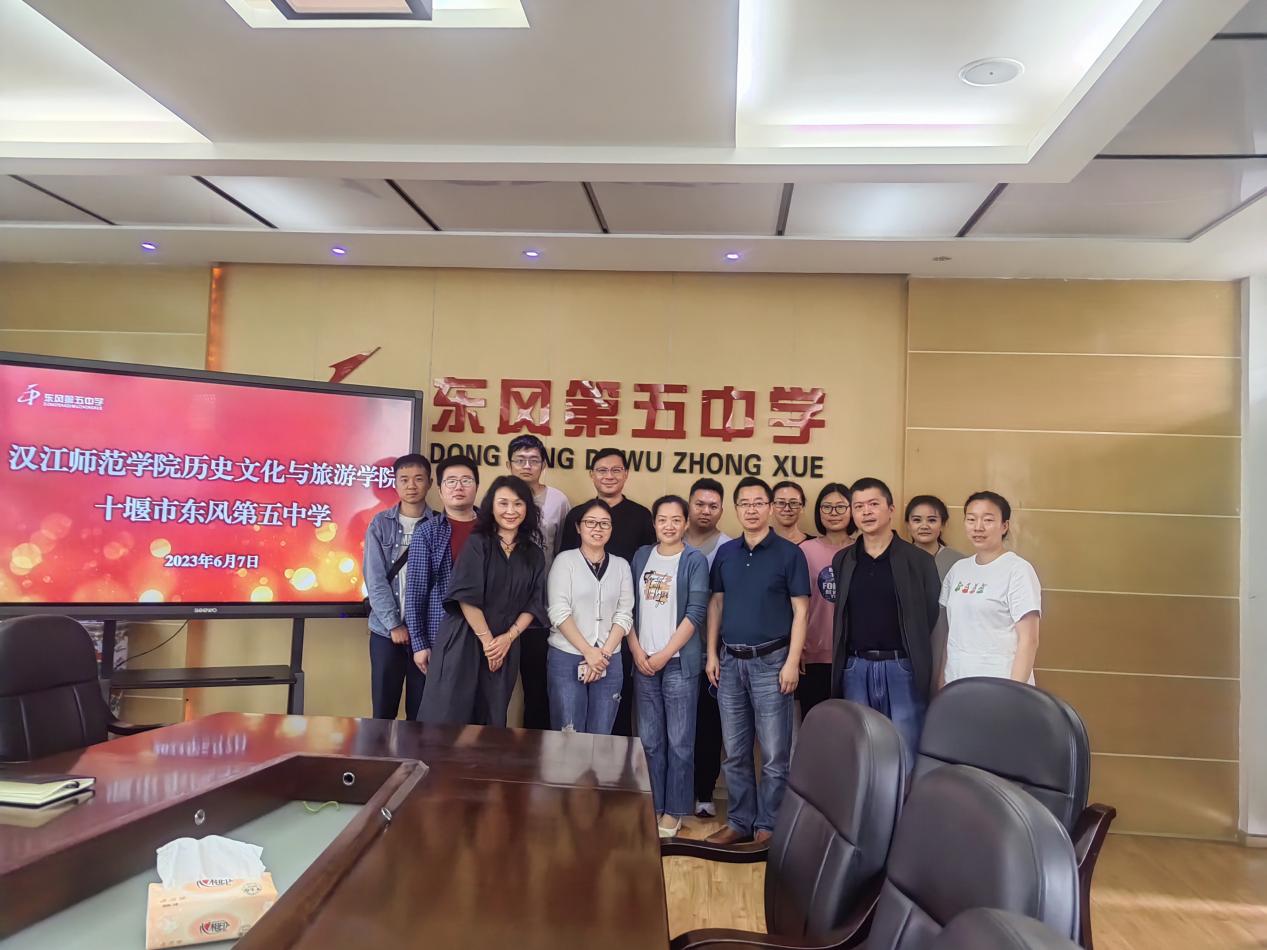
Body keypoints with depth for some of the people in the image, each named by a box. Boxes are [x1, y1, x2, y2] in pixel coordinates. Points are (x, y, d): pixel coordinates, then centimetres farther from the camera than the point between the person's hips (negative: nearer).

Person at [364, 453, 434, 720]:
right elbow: (374, 578, -3)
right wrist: (394, 624, -10)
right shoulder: (380, 524, 2)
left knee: (420, 710, 5)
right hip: (386, 629, 1)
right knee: (383, 708, 7)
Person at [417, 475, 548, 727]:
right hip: (464, 642, -4)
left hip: (505, 648, 4)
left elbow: (534, 604, 5)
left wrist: (508, 638, -8)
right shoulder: (477, 543, -2)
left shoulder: (534, 555, 9)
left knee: (491, 722, 8)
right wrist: (487, 640, -12)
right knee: (446, 719, -6)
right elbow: (466, 596, -11)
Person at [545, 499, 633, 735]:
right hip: (566, 659, -3)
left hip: (609, 661, 3)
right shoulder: (565, 560, -1)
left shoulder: (621, 566, 9)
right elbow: (559, 612, -8)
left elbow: (624, 615, 4)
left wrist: (604, 653, -8)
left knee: (601, 738, 6)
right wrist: (588, 652, -12)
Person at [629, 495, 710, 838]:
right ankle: (652, 805, 23)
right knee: (650, 740, 10)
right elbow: (628, 607, 8)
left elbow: (695, 614, -10)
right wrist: (637, 651, -3)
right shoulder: (641, 556, 8)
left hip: (680, 662, -3)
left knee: (679, 742, 3)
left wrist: (664, 655, -11)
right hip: (643, 662, 3)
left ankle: (674, 810, 16)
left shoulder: (695, 561, -3)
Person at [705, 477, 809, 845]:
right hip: (731, 662, 4)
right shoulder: (725, 554, 9)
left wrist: (792, 662, -12)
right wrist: (712, 654, 7)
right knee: (734, 751, 11)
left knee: (774, 754, 2)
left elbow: (800, 611, -5)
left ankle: (768, 825, 15)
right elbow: (716, 604, 13)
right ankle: (739, 821, 23)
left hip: (770, 662, -4)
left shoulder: (789, 553, -4)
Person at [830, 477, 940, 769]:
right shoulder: (842, 561, 9)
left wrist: (912, 655, 0)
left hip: (902, 668, -3)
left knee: (905, 757, 1)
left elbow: (931, 617, 1)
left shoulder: (919, 560, -1)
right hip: (855, 668, 3)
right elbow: (839, 616, 11)